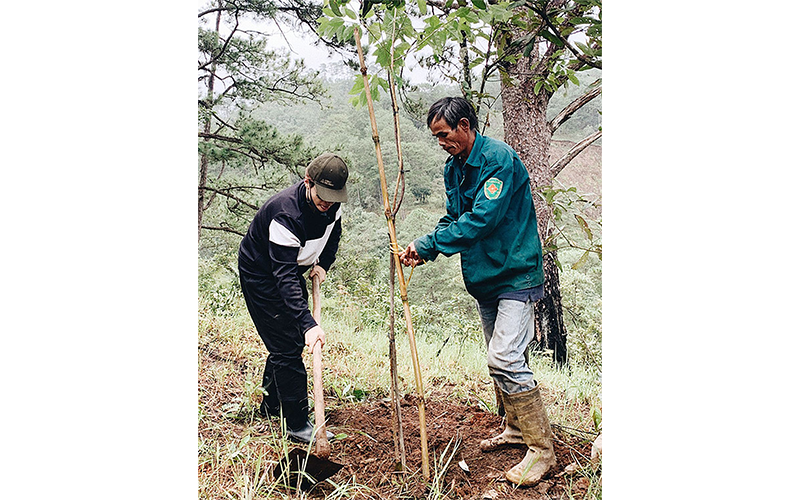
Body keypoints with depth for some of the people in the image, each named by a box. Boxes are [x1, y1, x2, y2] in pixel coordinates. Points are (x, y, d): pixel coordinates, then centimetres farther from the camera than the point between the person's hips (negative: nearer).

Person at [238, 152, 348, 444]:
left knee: (291, 340, 17)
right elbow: (285, 277, -43)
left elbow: (333, 234, 10)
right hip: (260, 274, -8)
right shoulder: (285, 214, -38)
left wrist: (323, 264, -6)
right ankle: (297, 425, 1)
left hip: (290, 269, 8)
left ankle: (271, 404, 36)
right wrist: (308, 324, -50)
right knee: (287, 346, -10)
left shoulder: (332, 203, -14)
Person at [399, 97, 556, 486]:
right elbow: (453, 218, 12)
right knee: (499, 357, 17)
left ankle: (541, 449, -4)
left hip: (515, 274, -9)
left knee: (505, 359, -16)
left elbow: (482, 219, -26)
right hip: (484, 278, 9)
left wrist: (427, 244, -22)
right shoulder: (454, 168, 9)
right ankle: (517, 428, 34)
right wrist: (424, 252, -6)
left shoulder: (498, 158, -18)